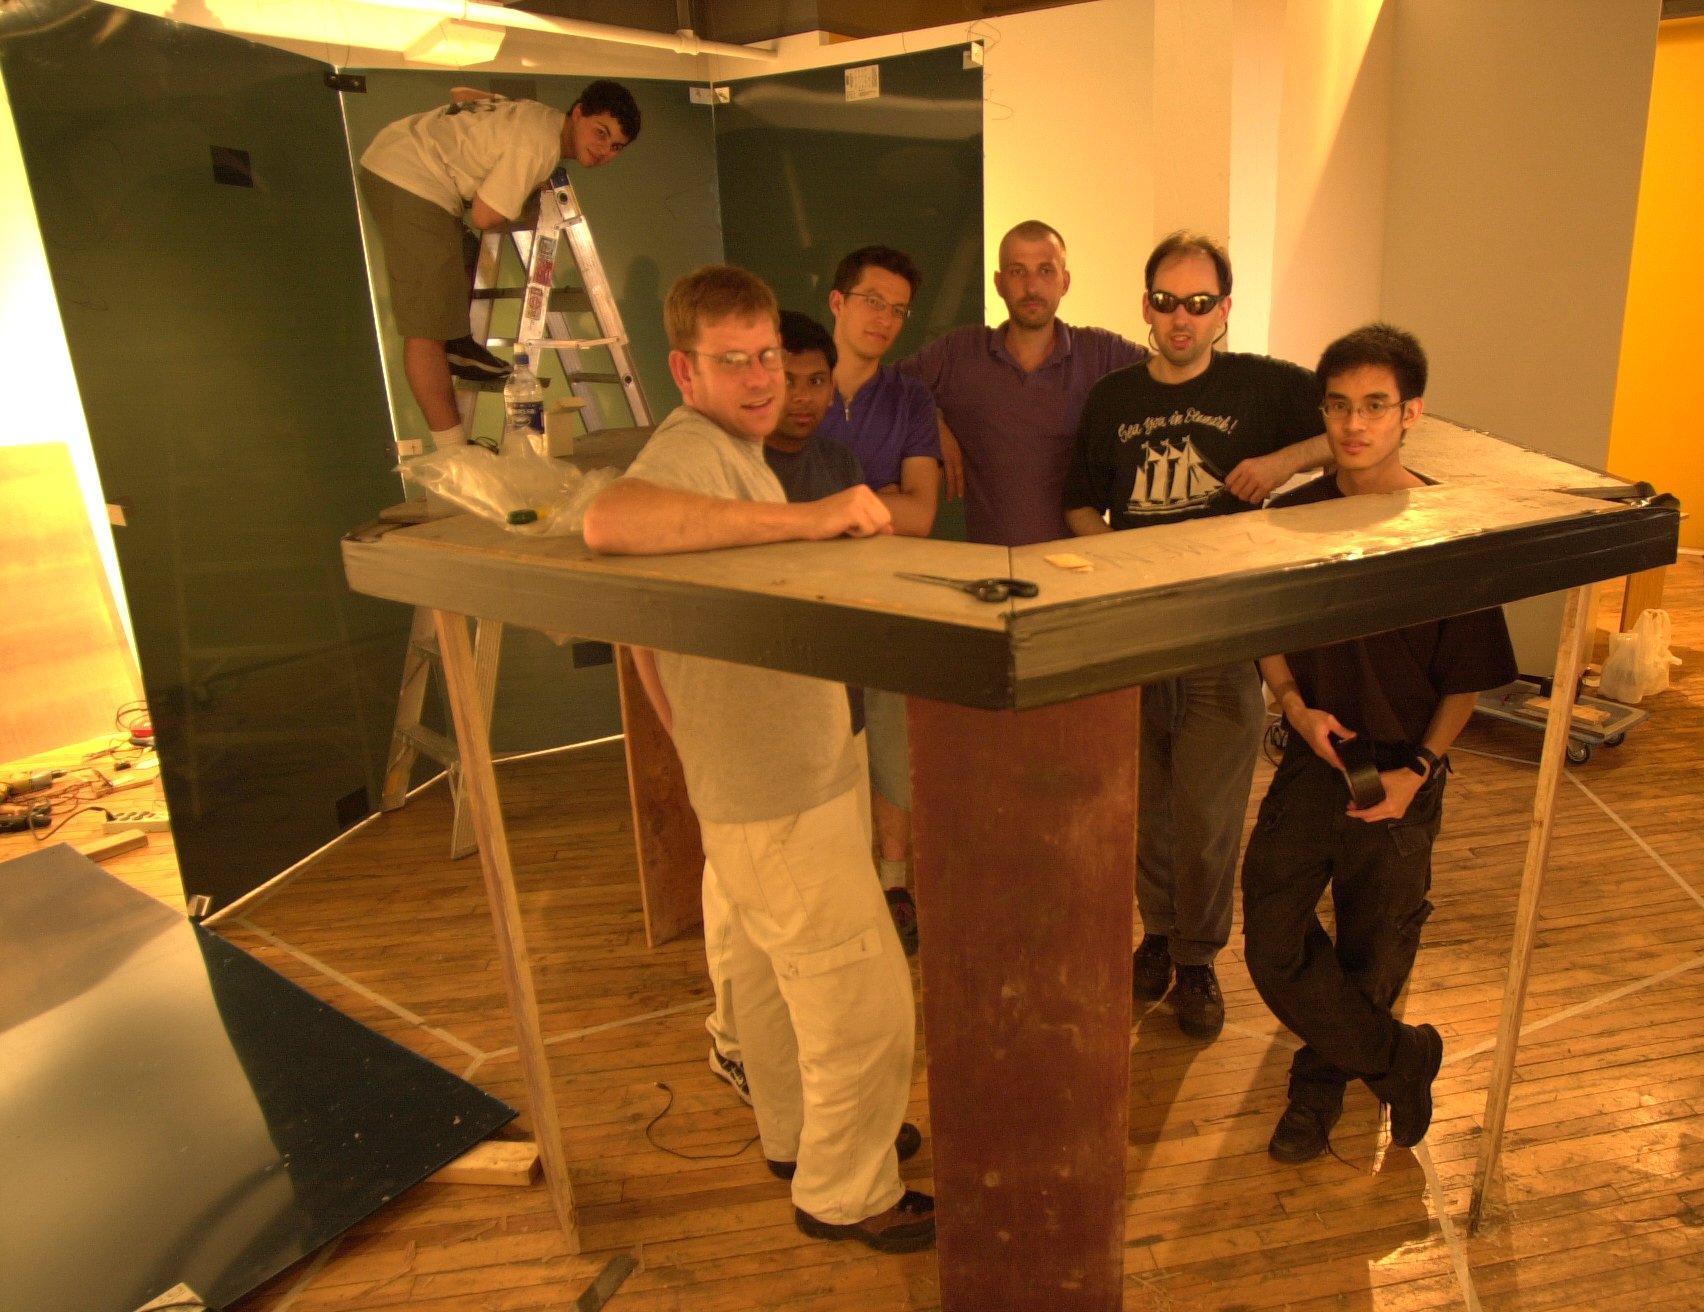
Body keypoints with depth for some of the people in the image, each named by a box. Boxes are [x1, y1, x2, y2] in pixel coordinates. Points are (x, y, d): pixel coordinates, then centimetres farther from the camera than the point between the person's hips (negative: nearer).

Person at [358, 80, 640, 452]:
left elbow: (466, 95, 28)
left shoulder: (538, 116, 14)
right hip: (410, 184, -10)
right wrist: (535, 193, 2)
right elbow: (484, 217, -16)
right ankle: (452, 452, -10)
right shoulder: (539, 143, -15)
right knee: (427, 329, -10)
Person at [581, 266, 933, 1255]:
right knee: (865, 1002, 4)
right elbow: (611, 522, -43)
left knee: (777, 977, 26)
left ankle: (798, 1135, 47)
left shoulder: (734, 451, 12)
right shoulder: (691, 451, -20)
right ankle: (848, 1194, 25)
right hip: (777, 800, -10)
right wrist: (804, 518, -41)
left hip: (783, 779, 10)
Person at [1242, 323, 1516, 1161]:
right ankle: (1401, 1061, 22)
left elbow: (1468, 679, -4)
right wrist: (1296, 706, -9)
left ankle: (1320, 1082, 39)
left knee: (1372, 962, 11)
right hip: (1310, 760, 2)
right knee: (1274, 946, -2)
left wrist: (1418, 768, -14)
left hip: (1400, 781, -2)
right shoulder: (1294, 516, -3)